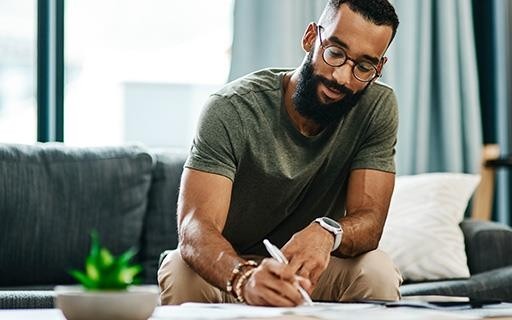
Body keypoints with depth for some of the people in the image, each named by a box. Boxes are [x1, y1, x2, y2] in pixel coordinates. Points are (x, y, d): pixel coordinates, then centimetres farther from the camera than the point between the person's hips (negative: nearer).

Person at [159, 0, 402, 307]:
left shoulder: (379, 107, -12)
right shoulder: (231, 110, -21)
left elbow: (369, 221, -17)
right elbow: (196, 226, -31)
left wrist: (327, 233, -43)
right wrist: (244, 278, -55)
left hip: (310, 270, 2)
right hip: (227, 269, -2)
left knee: (378, 271, -28)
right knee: (180, 272, -34)